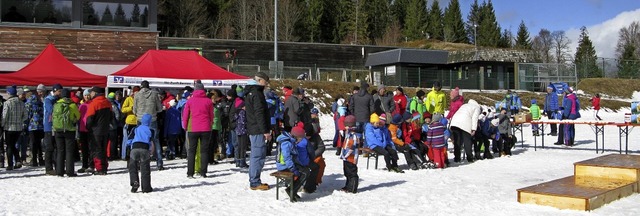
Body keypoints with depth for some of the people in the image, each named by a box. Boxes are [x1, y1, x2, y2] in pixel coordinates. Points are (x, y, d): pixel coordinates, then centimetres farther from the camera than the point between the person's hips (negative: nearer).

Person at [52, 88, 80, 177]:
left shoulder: (56, 104, 3)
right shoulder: (73, 105, -4)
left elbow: (53, 117, 9)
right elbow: (78, 116, 8)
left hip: (58, 130, 2)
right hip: (70, 130, -2)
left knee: (60, 151, 8)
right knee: (69, 151, 1)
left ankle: (59, 171, 7)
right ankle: (70, 171, -3)